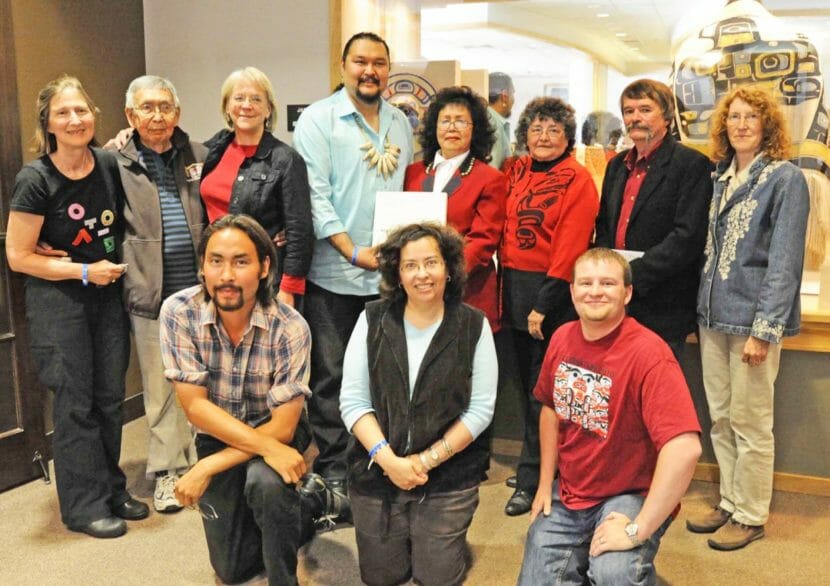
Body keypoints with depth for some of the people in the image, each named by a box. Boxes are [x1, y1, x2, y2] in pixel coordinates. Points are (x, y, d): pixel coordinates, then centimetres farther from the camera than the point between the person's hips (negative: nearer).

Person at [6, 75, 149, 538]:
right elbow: (18, 256, -12)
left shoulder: (109, 164, -2)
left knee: (110, 397, 11)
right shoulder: (35, 180, -14)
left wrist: (120, 263, -2)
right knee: (76, 403, 1)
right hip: (59, 300, -4)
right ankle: (85, 505, 15)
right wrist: (85, 271, -14)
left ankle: (111, 491, 26)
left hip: (108, 295, 5)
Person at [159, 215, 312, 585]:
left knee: (266, 484, -36)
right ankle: (297, 516, 36)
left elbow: (282, 427, -23)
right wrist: (267, 448, -30)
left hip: (275, 432, -2)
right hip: (217, 435, 3)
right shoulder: (178, 312, -22)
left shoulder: (290, 328, -27)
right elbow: (194, 406, -20)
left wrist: (207, 468, -26)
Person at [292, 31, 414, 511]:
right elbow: (315, 195, -11)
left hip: (390, 272, 5)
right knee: (332, 378, 3)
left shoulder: (400, 122, 13)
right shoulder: (318, 120, -3)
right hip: (336, 273, -4)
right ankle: (333, 473, 16)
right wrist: (353, 252, -16)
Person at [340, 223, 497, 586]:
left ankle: (443, 537, 30)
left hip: (449, 476, -1)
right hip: (377, 469, 2)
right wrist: (387, 458, -16)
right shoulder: (373, 320, -3)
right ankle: (406, 532, 40)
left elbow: (480, 409, -7)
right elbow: (352, 401, -4)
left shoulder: (474, 326, -6)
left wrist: (428, 460, -14)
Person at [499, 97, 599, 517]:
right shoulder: (516, 172, 9)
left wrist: (545, 304, -17)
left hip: (552, 292, -6)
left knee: (542, 388, 1)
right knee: (527, 380, 14)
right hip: (515, 285, 6)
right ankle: (534, 463, 29)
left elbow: (571, 247, -14)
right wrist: (506, 285, 3)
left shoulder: (578, 180, -9)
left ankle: (531, 479, 11)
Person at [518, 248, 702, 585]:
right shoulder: (562, 338, -1)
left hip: (629, 497, -6)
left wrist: (638, 530, -27)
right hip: (567, 495, 6)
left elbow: (685, 448, -30)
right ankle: (584, 558, 27)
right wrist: (545, 483, 10)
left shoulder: (647, 353, -23)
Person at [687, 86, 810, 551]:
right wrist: (704, 306, 10)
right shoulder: (719, 178, 12)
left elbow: (784, 261, -13)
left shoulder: (785, 178, -7)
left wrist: (764, 329, -17)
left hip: (752, 317, -6)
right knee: (721, 419, 13)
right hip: (714, 313, 6)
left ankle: (751, 516, 17)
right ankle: (730, 503, 27)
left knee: (750, 422, 2)